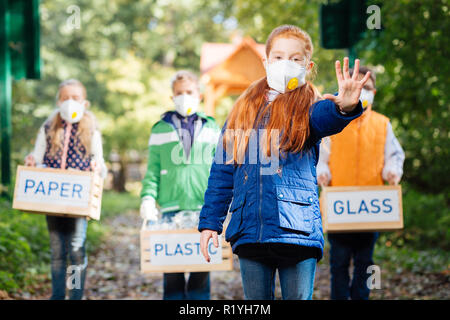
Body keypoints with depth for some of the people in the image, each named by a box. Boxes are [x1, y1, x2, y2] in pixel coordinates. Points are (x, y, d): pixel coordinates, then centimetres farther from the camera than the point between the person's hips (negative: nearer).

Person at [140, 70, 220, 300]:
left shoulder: (211, 128, 13)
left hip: (204, 210, 1)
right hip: (171, 210, 0)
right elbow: (152, 170, 8)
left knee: (201, 272, 1)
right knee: (172, 273, -1)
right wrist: (148, 198, -5)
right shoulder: (160, 130, 11)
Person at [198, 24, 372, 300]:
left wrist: (343, 107, -46)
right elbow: (222, 171, 15)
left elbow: (326, 118, -22)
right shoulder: (243, 111, 14)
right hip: (249, 232, 3)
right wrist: (210, 223, 8)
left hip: (297, 230, -3)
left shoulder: (308, 107, 5)